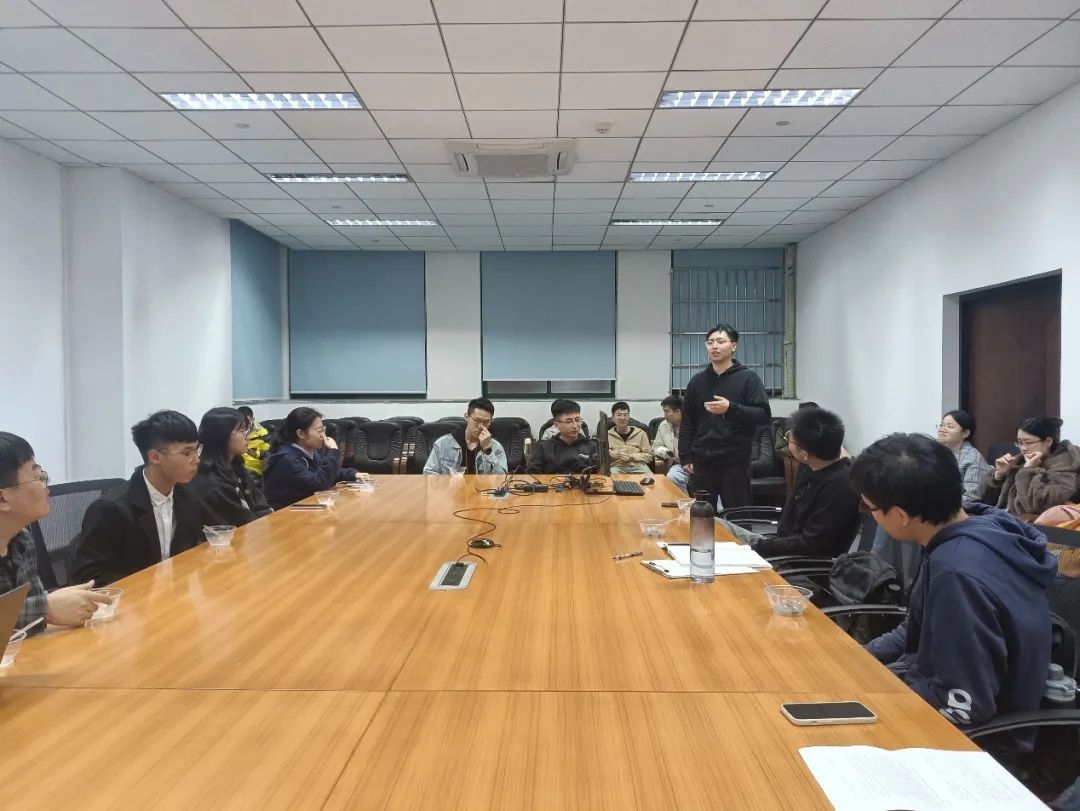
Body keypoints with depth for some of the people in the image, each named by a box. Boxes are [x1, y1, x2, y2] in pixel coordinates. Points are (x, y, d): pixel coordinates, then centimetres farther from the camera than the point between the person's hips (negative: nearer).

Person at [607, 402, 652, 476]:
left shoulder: (640, 433, 17)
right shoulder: (607, 435, 17)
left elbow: (649, 455, 10)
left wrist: (632, 457, -5)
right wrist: (615, 454, -11)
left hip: (638, 466, 1)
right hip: (617, 466, -1)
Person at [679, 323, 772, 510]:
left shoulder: (748, 379, 0)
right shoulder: (697, 381, 10)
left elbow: (764, 415, -8)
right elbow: (687, 423, 12)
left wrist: (731, 408, -21)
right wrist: (686, 457, 5)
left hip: (735, 462, -3)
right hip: (702, 462, 3)